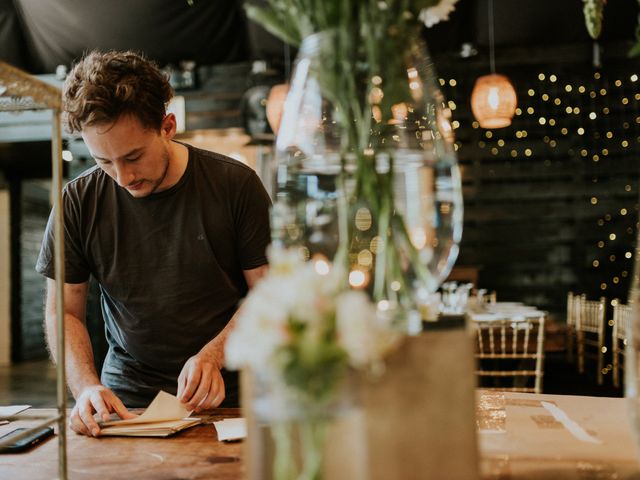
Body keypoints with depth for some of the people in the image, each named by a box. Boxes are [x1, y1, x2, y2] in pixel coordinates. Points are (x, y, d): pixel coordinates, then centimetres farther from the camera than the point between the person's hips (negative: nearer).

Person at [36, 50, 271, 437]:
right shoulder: (78, 202, -2)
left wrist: (213, 355, -17)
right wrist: (86, 387, -14)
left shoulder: (236, 185, -7)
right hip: (127, 399, 2)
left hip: (228, 394, -2)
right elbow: (63, 311, 4)